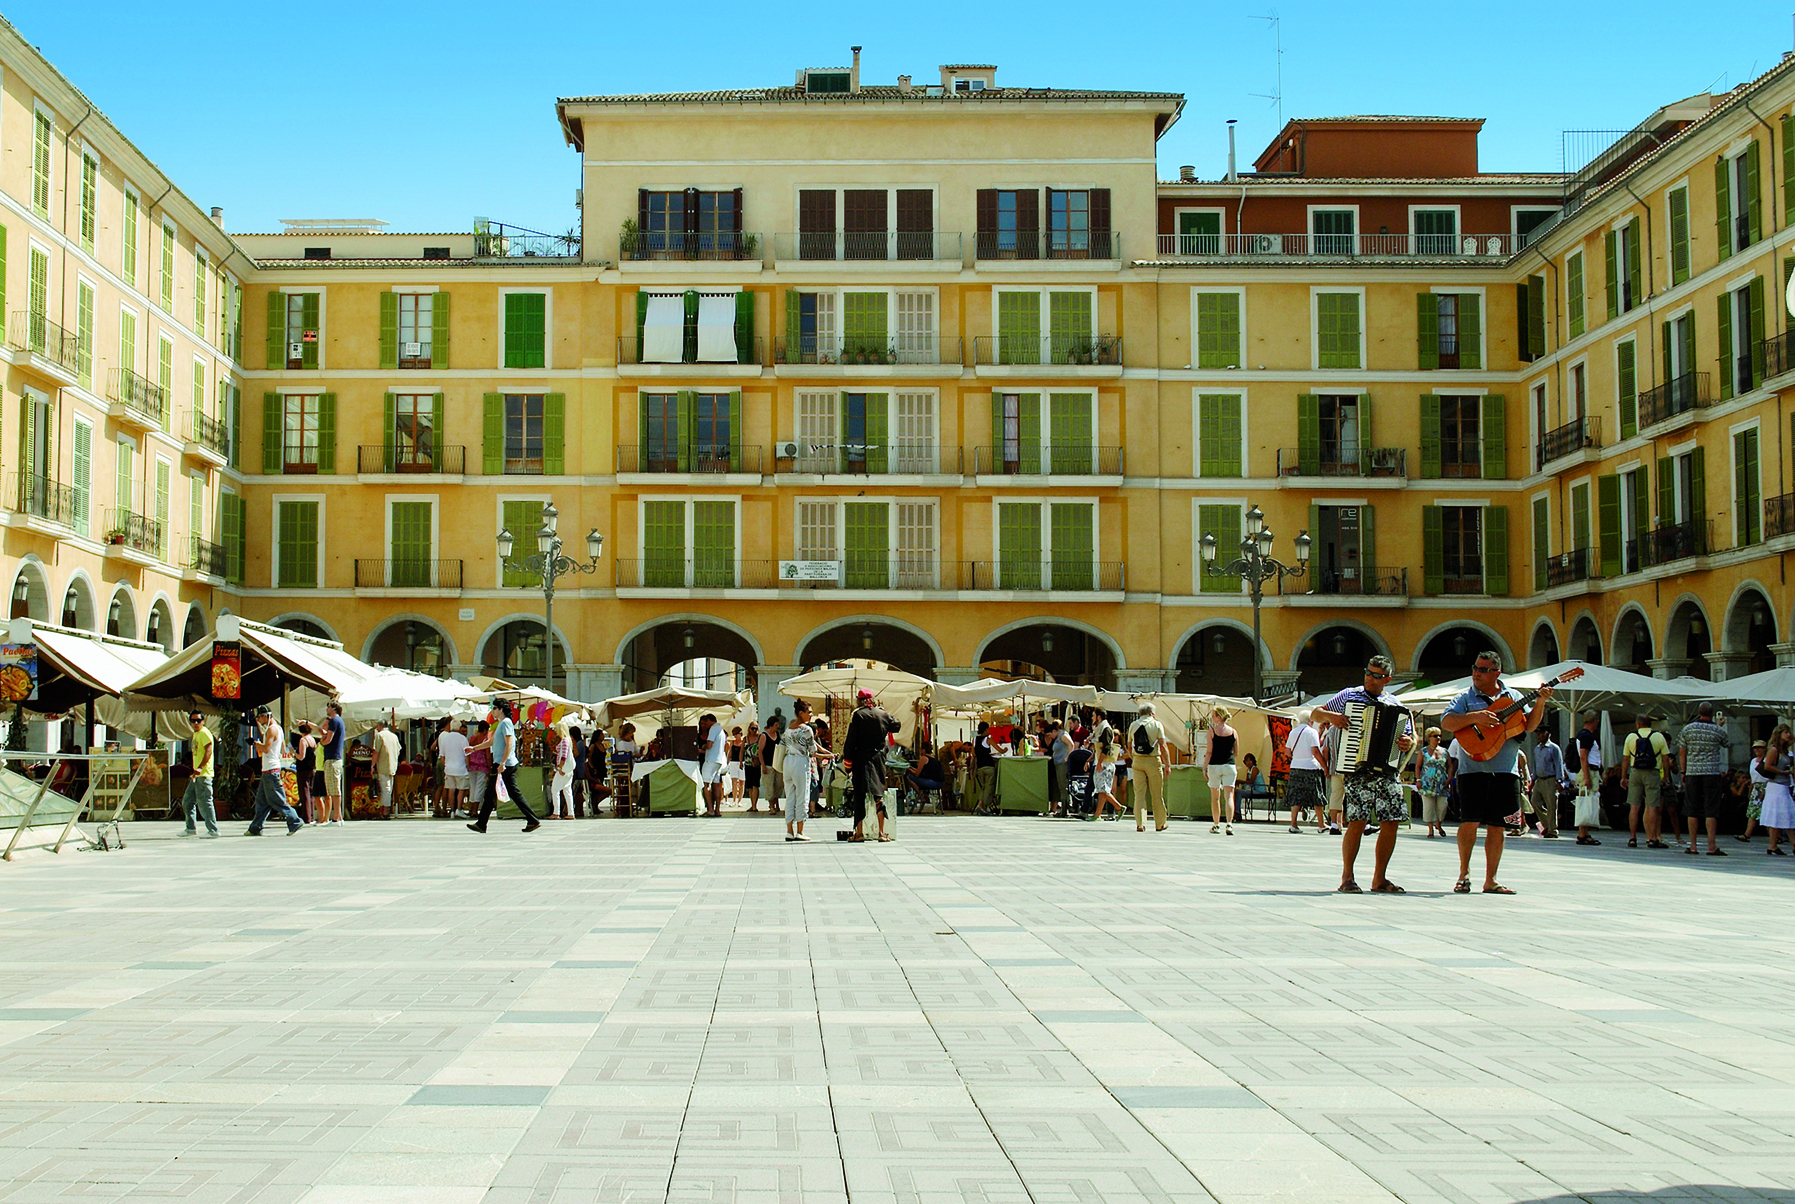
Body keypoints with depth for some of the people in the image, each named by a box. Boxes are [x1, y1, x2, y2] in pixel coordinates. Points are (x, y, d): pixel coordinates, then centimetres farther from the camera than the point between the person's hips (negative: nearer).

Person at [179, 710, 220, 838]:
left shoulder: (204, 733, -11)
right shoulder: (196, 734, 20)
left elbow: (209, 751, -22)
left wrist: (200, 768, -31)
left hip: (204, 774, -10)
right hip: (196, 775, 10)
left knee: (204, 802, -10)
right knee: (187, 801, 14)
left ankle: (213, 830, -7)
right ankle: (191, 828, 23)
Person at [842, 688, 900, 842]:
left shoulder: (857, 715, -7)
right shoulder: (882, 714, 3)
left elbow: (851, 740, -8)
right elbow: (896, 726, 22)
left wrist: (847, 760, -1)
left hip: (861, 758, -3)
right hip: (879, 757, 3)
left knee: (859, 794, 2)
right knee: (879, 792, 7)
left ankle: (859, 831, -2)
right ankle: (881, 831, 2)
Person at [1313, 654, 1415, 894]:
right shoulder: (1349, 695, 8)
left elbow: (1410, 735, 15)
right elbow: (1315, 714, 12)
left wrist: (1409, 743, -8)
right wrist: (1330, 716, -9)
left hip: (1387, 770, 4)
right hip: (1358, 770, -3)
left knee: (1391, 823, -1)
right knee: (1357, 822, -12)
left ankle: (1379, 879, 11)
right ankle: (1347, 878, -1)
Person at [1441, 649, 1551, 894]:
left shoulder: (1513, 697, 13)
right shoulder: (1466, 698, 4)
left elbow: (1529, 725, 8)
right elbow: (1447, 722, -10)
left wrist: (1540, 703, -7)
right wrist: (1475, 717, -23)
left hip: (1505, 772, 3)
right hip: (1473, 769, -3)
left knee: (1497, 827, 4)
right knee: (1470, 821, -11)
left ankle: (1490, 880, 10)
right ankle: (1464, 872, 5)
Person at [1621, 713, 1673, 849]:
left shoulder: (1631, 737, 6)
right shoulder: (1659, 737, 3)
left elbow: (1625, 759, 7)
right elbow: (1665, 759, 1)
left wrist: (1624, 777, 14)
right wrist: (1666, 776, 7)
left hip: (1635, 773, 2)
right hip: (1653, 773, -2)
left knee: (1634, 807, 4)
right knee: (1652, 807, -2)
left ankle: (1632, 838, 3)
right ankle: (1652, 839, -5)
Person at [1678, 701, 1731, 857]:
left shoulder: (1687, 729, 4)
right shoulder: (1718, 731, -1)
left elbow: (1682, 752, 6)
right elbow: (1728, 746, 18)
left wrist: (1683, 772, 13)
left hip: (1692, 772, 2)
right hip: (1712, 772, -2)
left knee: (1692, 810, 6)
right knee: (1711, 811, -2)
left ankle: (1693, 846, 6)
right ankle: (1712, 846, -7)